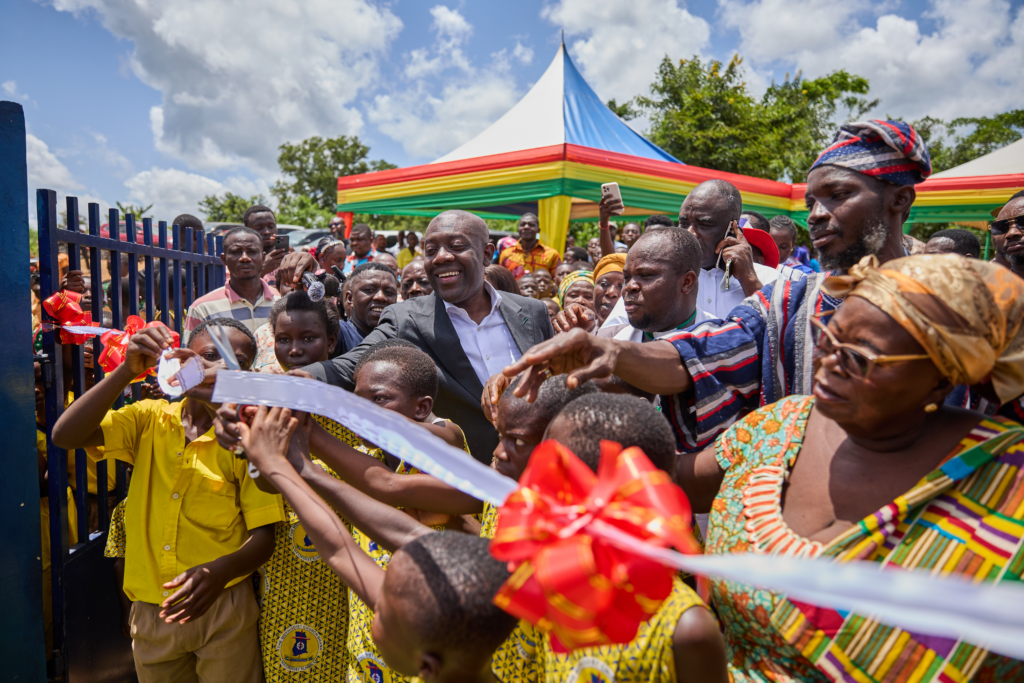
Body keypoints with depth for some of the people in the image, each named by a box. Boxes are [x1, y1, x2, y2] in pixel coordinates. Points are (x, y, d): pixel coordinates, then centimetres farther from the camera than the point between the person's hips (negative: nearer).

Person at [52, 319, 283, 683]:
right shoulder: (149, 419, -1)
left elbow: (263, 537, -11)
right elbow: (65, 435, -16)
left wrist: (222, 571, -31)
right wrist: (128, 369, -25)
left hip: (223, 609, -2)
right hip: (150, 609, 3)